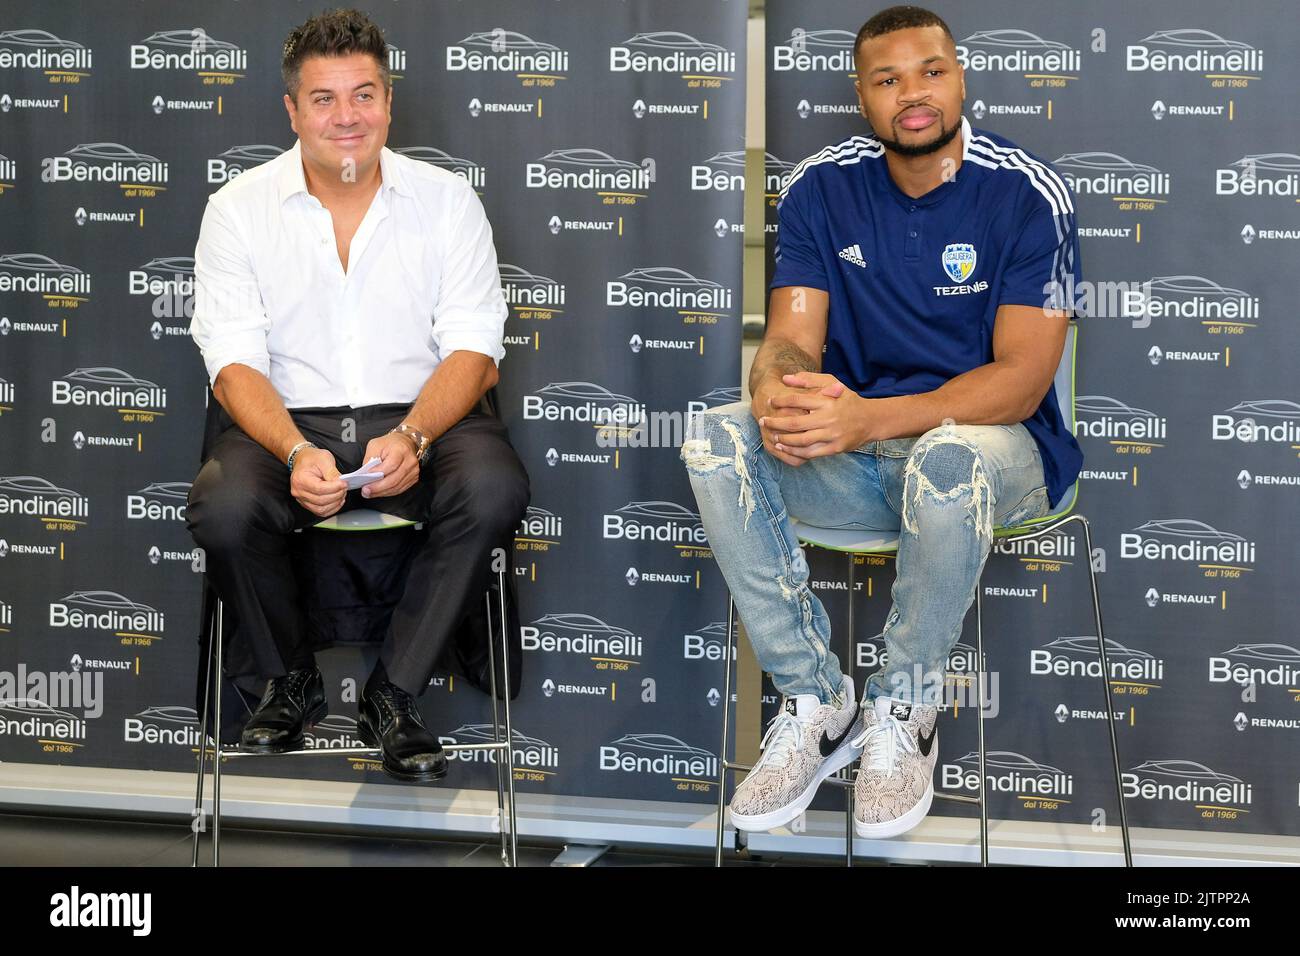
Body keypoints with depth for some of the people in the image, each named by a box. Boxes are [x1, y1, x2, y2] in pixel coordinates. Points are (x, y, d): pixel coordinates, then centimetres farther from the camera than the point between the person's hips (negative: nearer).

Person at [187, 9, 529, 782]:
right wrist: (296, 452, -24)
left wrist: (412, 438, -23)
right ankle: (293, 682, -1)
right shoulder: (239, 209, 2)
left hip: (420, 415, 0)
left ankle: (395, 696, -13)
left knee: (495, 489, -31)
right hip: (290, 421, 0)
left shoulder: (447, 201, 3)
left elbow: (472, 347, -3)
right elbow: (234, 361, -4)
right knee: (221, 508, -31)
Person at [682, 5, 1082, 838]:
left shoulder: (1029, 194, -12)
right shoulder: (822, 189, 1)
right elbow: (792, 339, -4)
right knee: (715, 442, -23)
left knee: (948, 460, -40)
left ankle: (905, 711, -16)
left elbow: (1022, 377, -18)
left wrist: (870, 419, -33)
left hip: (992, 437, -4)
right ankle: (816, 701, -15)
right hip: (856, 453, 4)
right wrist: (779, 391, -32)